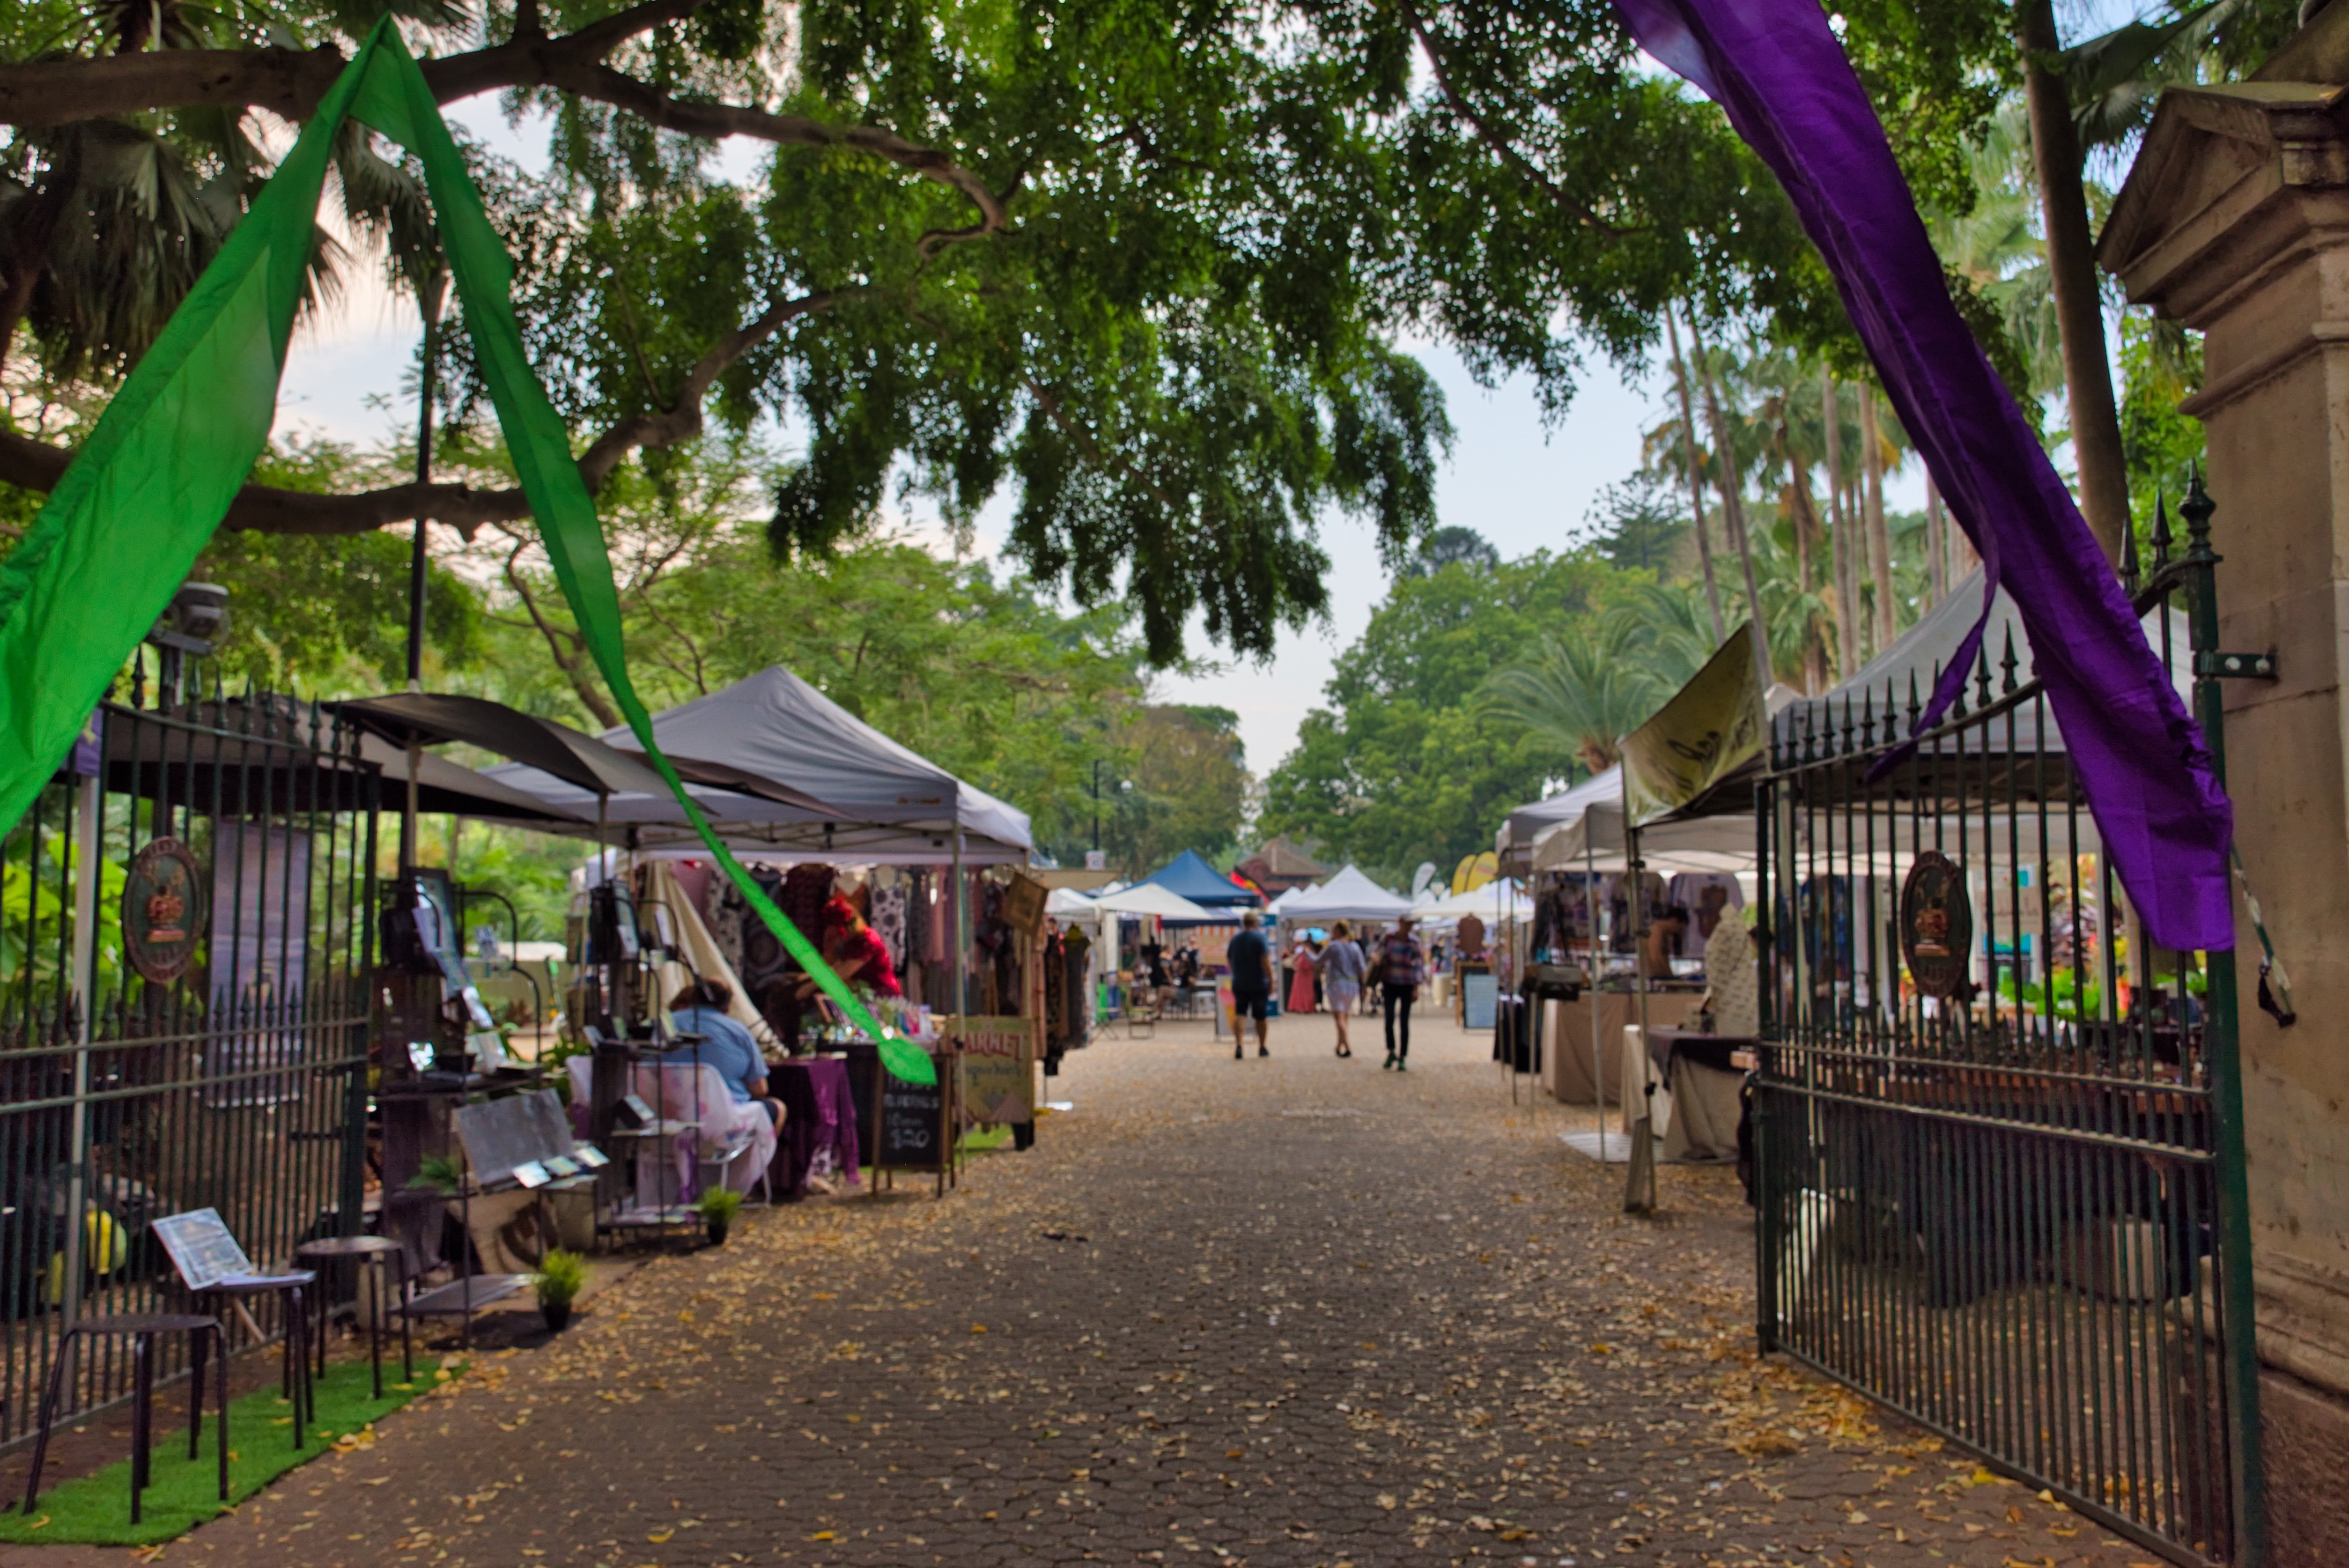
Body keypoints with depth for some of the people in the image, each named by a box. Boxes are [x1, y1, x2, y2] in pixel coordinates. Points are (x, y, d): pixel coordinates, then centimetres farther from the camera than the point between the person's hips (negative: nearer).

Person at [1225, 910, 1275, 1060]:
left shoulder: (1235, 940, 6)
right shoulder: (1260, 938, -10)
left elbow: (1228, 960, 16)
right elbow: (1266, 962, -17)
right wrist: (1271, 982, -12)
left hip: (1239, 984, 3)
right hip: (1259, 984, -3)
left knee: (1239, 1014, 0)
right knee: (1261, 1017, 9)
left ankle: (1238, 1044, -20)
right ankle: (1262, 1047, 20)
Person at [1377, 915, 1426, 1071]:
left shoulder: (1414, 942, -2)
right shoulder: (1389, 938, 0)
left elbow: (1419, 966, -1)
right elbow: (1381, 959, 8)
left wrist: (1417, 988, -5)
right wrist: (1380, 982, 2)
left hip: (1407, 986, 0)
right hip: (1390, 985, 0)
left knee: (1405, 1022, 1)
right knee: (1389, 1019, -10)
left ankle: (1403, 1058, 8)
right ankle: (1391, 1051, 11)